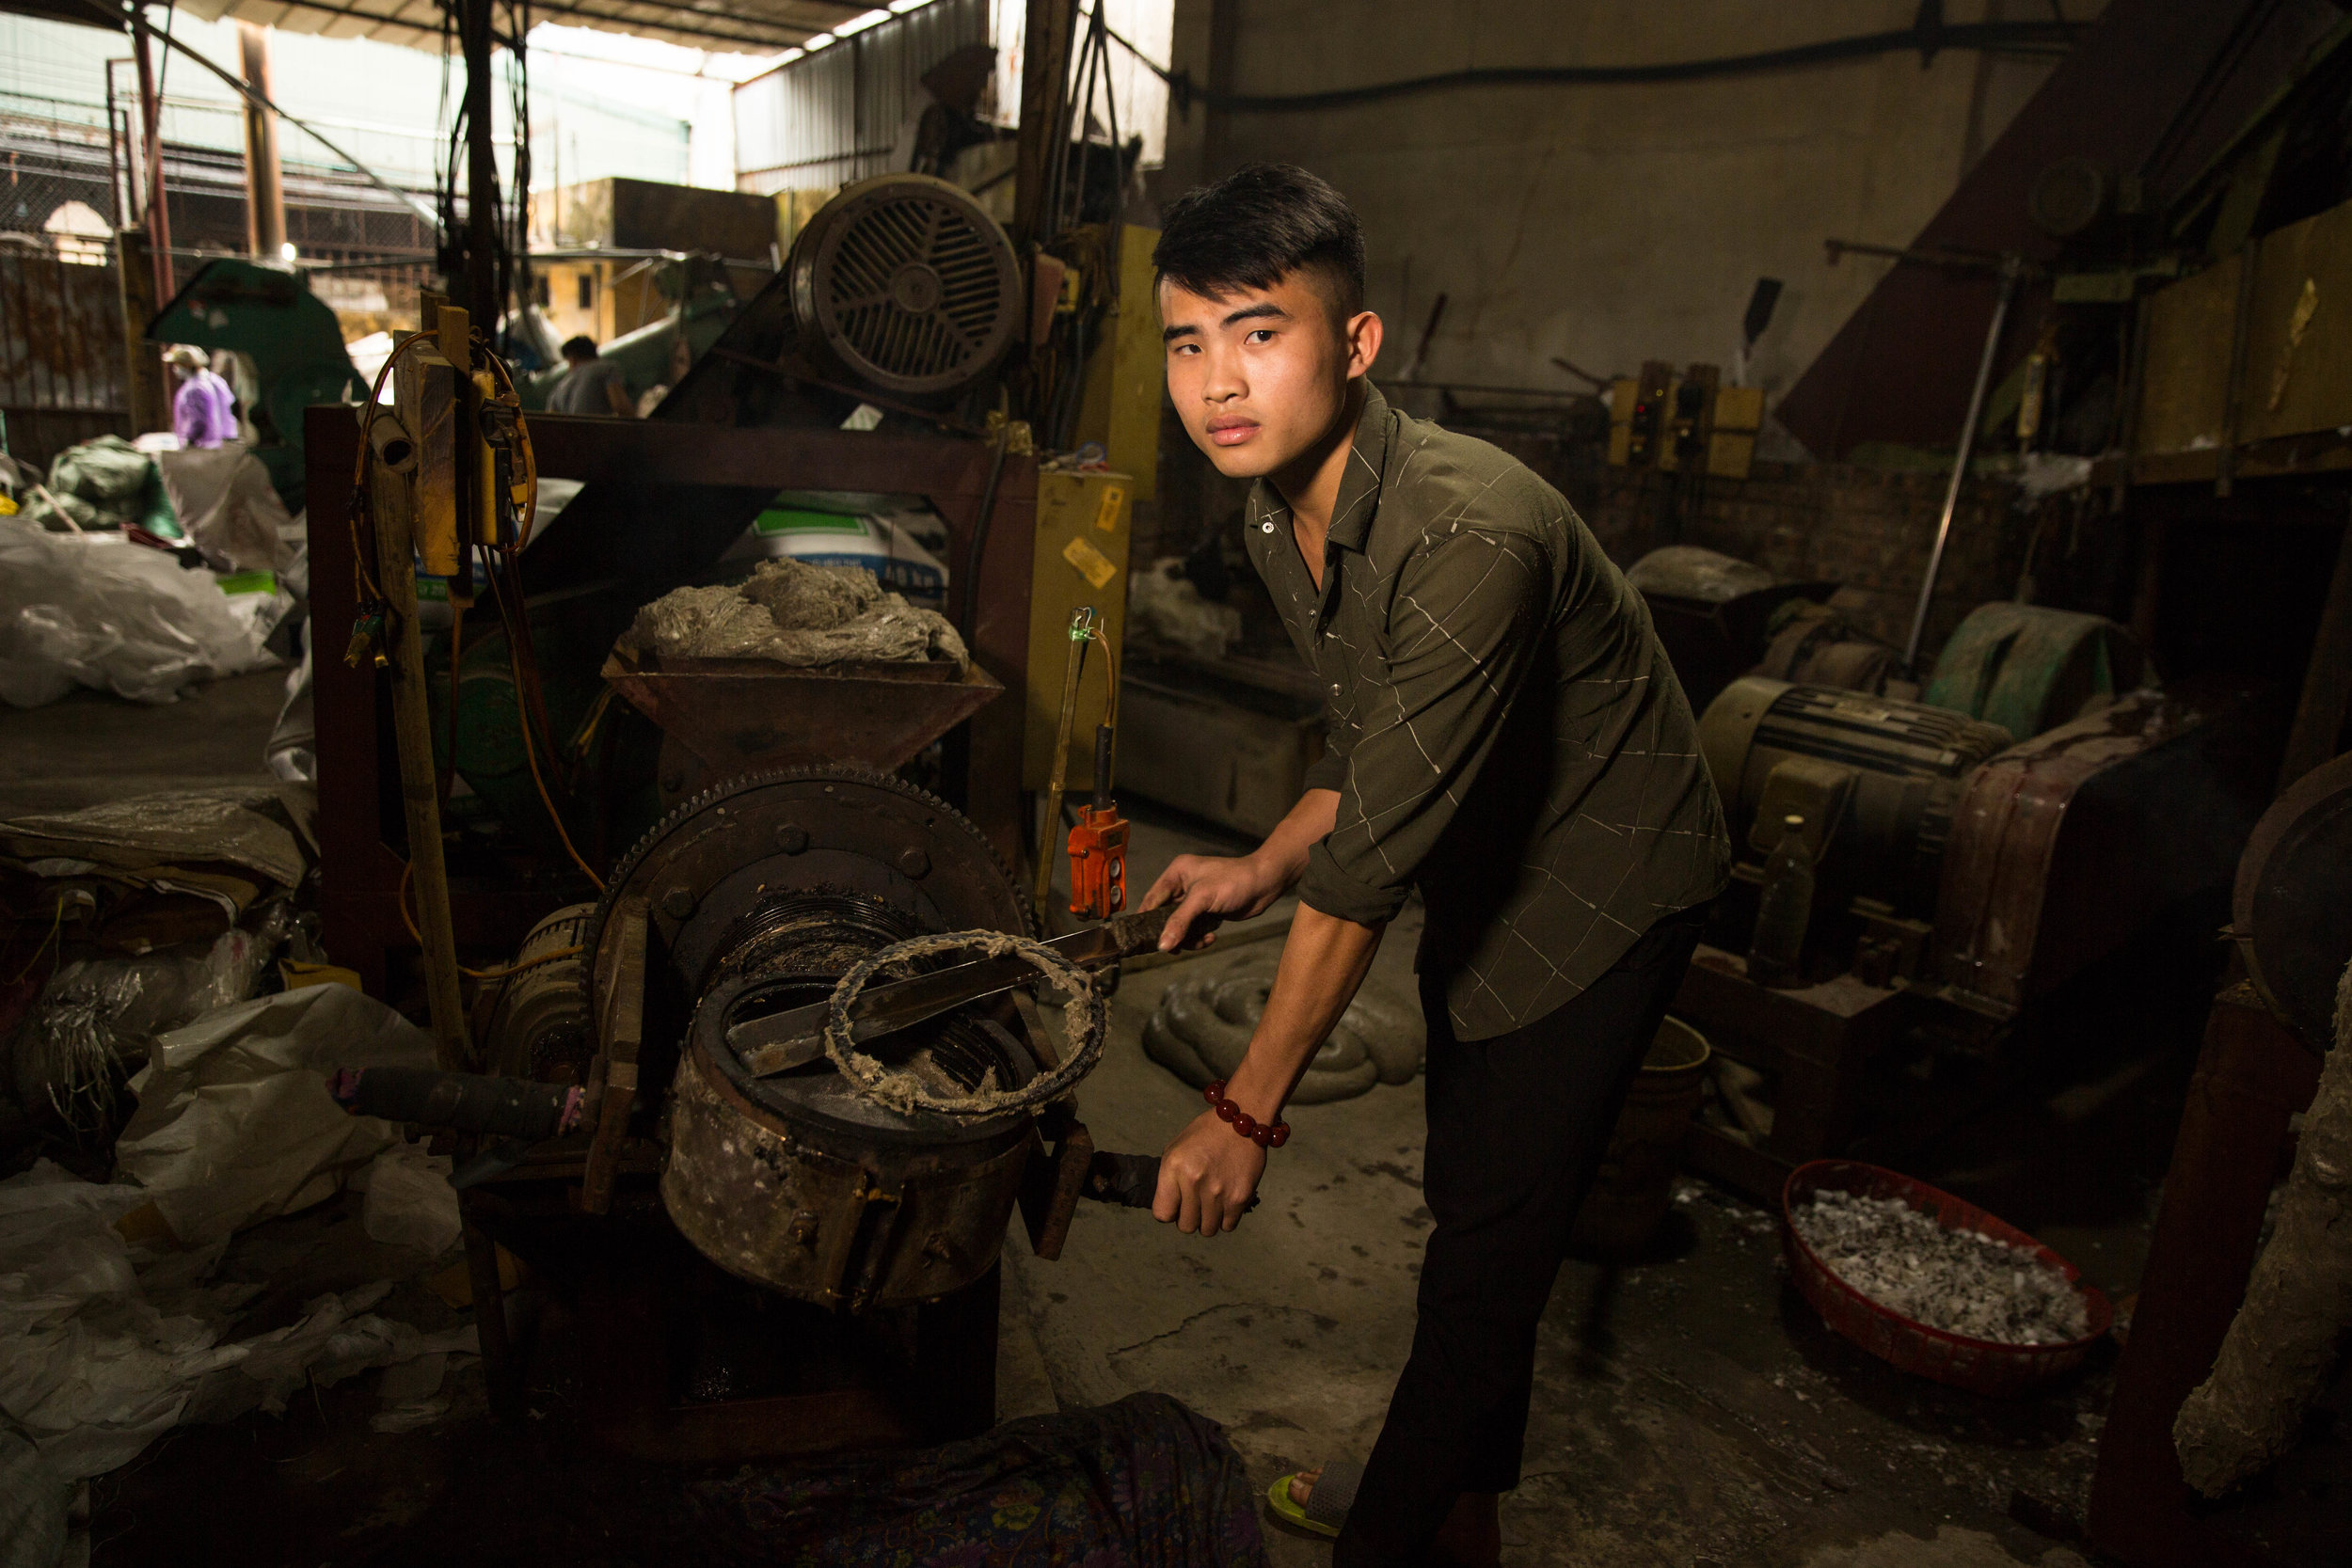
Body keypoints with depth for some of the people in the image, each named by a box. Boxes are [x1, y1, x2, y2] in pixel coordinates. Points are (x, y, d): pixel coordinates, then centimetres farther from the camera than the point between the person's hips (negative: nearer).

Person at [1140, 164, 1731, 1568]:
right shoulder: (1277, 515, -6)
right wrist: (1262, 870, -5)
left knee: (1492, 1240, -2)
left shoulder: (1468, 536, -35)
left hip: (1601, 885, -8)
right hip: (1482, 869, 8)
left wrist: (1250, 1111, -26)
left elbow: (1376, 859, -33)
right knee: (1469, 1199, 20)